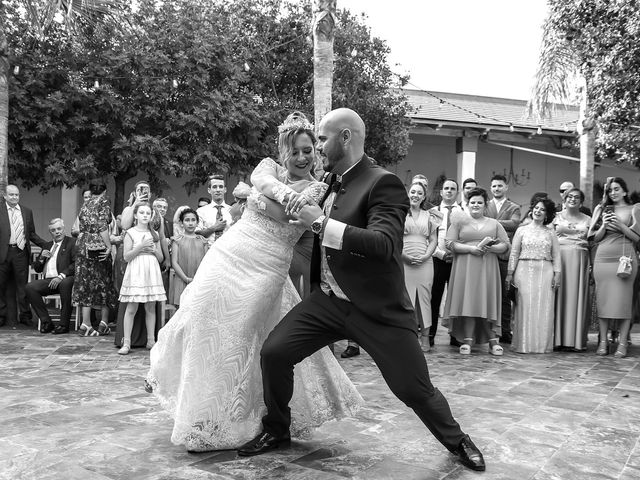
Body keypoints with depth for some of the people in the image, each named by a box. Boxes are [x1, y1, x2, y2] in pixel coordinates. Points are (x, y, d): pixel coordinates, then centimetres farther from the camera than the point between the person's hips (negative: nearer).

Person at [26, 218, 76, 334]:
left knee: (65, 284, -38)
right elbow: (37, 269, 27)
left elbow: (76, 264, -7)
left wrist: (61, 276, -20)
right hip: (48, 281, 5)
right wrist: (41, 258, 6)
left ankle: (64, 324, -30)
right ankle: (46, 321, -14)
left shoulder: (72, 242, 7)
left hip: (64, 280, -5)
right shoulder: (47, 246, 26)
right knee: (30, 287, -21)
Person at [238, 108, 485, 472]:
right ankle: (277, 431, 21)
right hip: (328, 300, 6)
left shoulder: (383, 183, -16)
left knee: (415, 390, 0)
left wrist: (320, 223, -31)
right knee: (274, 353, -3)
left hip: (377, 307, -6)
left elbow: (384, 244, -32)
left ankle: (457, 441, 30)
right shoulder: (331, 183, 7)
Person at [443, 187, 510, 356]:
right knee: (466, 300, -7)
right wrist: (471, 248, -12)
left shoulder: (494, 223, 17)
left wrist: (490, 247, -9)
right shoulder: (459, 221, 10)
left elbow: (506, 245, 10)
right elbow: (450, 243, 0)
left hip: (487, 268, 1)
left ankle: (493, 340, 2)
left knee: (488, 301, -2)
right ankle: (467, 340, -2)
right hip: (465, 267, -1)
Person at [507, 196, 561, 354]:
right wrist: (510, 273, 0)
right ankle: (524, 344, 1)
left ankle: (542, 344, 4)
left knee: (544, 308, -2)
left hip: (545, 272, 1)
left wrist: (557, 273, -3)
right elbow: (514, 253, 6)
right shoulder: (522, 230, 9)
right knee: (525, 307, -4)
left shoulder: (550, 233, 11)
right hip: (525, 270, -1)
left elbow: (556, 255, 8)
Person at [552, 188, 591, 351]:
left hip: (580, 260, 1)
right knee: (560, 295, -4)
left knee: (577, 296, -1)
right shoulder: (557, 216, 10)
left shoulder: (587, 219, 14)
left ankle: (577, 339, 2)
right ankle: (559, 338, -1)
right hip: (560, 258, -1)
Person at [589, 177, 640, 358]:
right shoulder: (602, 209, 15)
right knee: (603, 300, 1)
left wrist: (621, 226, -10)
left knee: (623, 299, -6)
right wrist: (604, 225, -4)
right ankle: (603, 341, 6)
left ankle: (622, 343, -2)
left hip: (624, 257, -3)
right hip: (603, 257, 3)